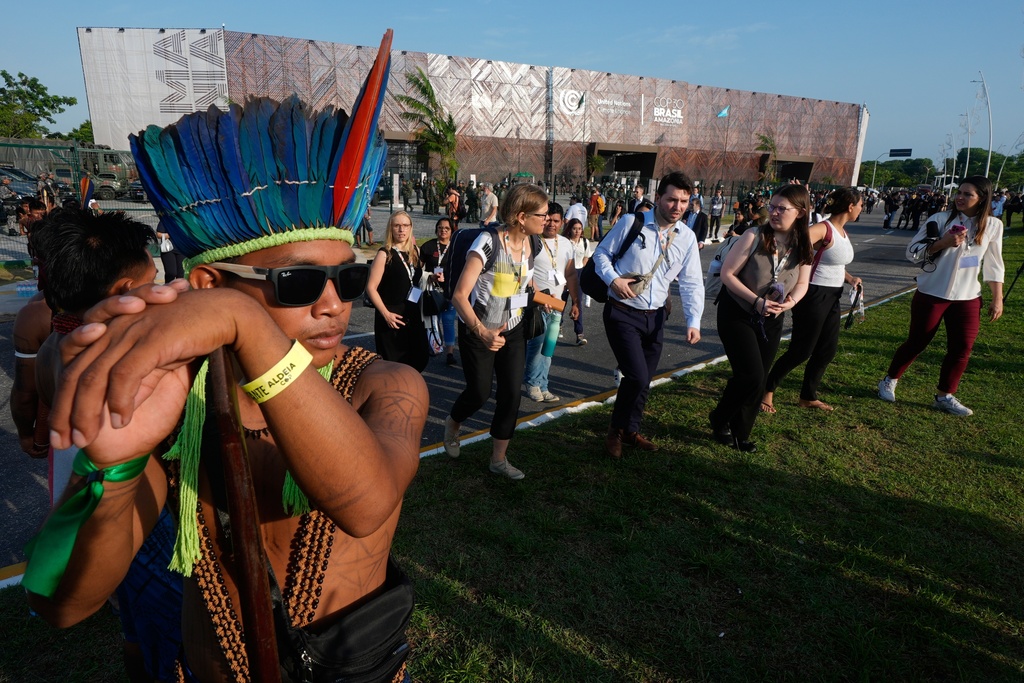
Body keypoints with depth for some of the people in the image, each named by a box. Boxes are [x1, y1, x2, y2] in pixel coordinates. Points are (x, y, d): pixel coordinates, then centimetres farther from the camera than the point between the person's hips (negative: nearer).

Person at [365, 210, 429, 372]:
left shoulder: (415, 251, 7)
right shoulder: (384, 254, -11)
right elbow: (371, 288, -14)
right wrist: (386, 314, -18)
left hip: (413, 315, 6)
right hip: (392, 316, -6)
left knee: (418, 360, 10)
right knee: (393, 364, 3)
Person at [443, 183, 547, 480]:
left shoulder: (532, 244, -2)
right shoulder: (488, 242, -24)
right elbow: (459, 295, -28)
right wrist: (482, 331, -37)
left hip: (512, 330, 6)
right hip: (478, 331, -6)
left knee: (511, 393, 3)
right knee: (480, 392, 4)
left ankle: (499, 458, 21)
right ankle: (452, 423, 40)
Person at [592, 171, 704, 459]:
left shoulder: (687, 237, 1)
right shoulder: (631, 223, -10)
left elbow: (692, 283, 1)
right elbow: (601, 253, 0)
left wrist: (693, 321, -11)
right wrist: (613, 279, -17)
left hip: (655, 316, 5)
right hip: (623, 313, -5)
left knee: (644, 380, 15)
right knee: (637, 376, -14)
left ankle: (630, 431, 38)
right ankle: (616, 430, 12)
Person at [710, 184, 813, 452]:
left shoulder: (803, 245, -2)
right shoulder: (754, 236, -16)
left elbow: (802, 284, 7)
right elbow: (727, 273, -16)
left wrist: (788, 303, -15)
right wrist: (757, 301, -24)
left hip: (771, 320, 5)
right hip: (737, 314, -5)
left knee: (758, 381, 9)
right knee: (751, 376, -14)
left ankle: (739, 434, 28)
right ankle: (720, 420, 13)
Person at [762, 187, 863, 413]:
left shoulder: (843, 232, 12)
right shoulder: (824, 229, -17)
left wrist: (850, 278, 9)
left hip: (832, 297, 9)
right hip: (814, 295, -9)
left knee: (827, 350, 14)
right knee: (801, 351, -2)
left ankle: (808, 397, 29)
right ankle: (767, 391, 15)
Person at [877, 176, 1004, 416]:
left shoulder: (993, 225, 2)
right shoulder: (940, 219, -7)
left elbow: (994, 265, 8)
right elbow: (912, 252, -8)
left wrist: (997, 298, 6)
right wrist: (943, 243, -22)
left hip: (968, 298, 3)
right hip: (932, 294, -3)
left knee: (962, 349, 1)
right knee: (916, 343, 6)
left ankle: (945, 396, 16)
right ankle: (889, 382, 24)